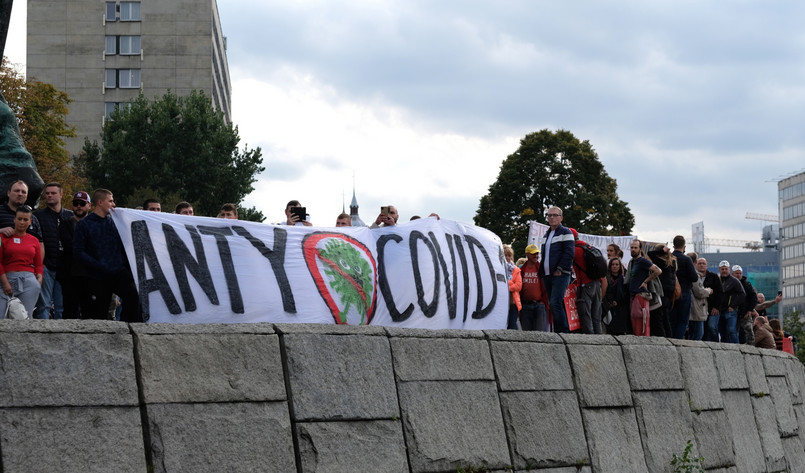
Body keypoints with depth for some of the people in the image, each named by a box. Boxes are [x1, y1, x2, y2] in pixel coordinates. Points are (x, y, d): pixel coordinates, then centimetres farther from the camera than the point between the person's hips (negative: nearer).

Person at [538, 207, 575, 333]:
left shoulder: (565, 232, -2)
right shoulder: (546, 235, 22)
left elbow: (570, 253, -11)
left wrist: (559, 269, -16)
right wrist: (542, 272, 15)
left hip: (560, 275, -8)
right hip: (547, 275, 8)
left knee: (555, 303, -18)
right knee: (554, 305, 6)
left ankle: (563, 331, -16)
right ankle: (558, 332, 8)